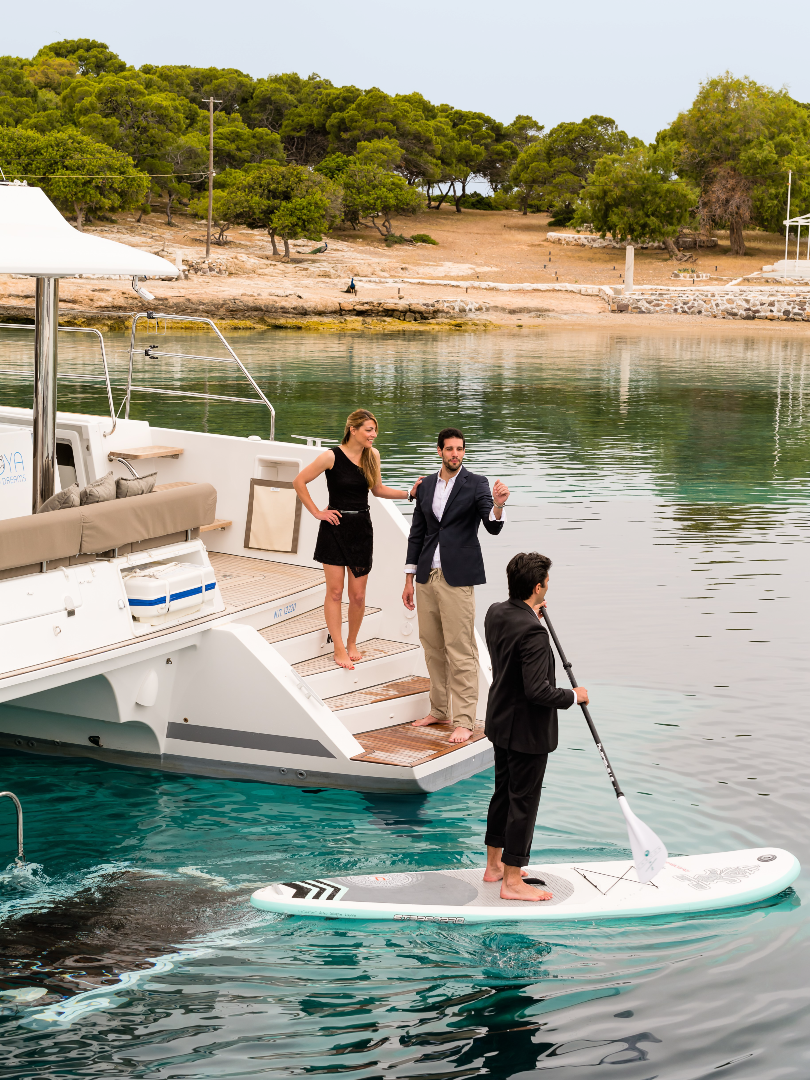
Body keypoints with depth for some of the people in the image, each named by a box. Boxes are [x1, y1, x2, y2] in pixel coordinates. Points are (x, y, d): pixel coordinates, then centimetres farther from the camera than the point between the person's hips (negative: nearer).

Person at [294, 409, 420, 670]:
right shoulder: (332, 457, -10)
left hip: (361, 529, 4)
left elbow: (377, 489, 18)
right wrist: (317, 512, -5)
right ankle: (339, 649, 9)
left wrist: (409, 493, 6)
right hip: (335, 528, -4)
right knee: (335, 591, 0)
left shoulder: (372, 456, 5)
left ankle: (352, 643, 25)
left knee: (358, 594, 4)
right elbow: (299, 482, -3)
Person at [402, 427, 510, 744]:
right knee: (432, 648, 11)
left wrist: (498, 505, -33)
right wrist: (409, 579, 15)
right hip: (428, 576, 6)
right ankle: (439, 710, 23)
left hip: (457, 578, -5)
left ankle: (464, 720, -4)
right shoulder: (426, 486, 12)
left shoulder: (476, 484, -3)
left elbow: (493, 527, -12)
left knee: (461, 651, -7)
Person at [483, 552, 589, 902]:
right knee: (523, 801, 2)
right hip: (527, 729, -9)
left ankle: (495, 865, 35)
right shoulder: (533, 633, -29)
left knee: (503, 792, 21)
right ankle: (512, 882, 11)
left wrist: (533, 617, 17)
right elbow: (537, 690, -30)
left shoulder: (495, 613, -2)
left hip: (500, 723, 9)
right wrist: (573, 696, -14)